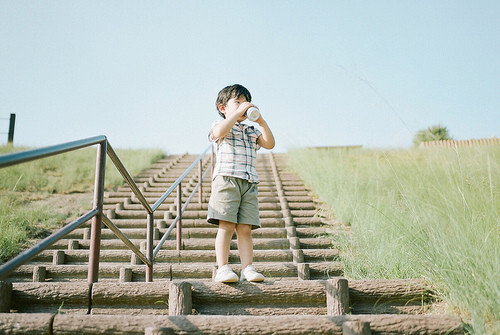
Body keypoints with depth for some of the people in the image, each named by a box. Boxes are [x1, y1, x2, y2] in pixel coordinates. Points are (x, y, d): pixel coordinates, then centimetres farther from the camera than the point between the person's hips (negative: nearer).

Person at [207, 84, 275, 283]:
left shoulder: (251, 131, 27)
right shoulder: (221, 125, 10)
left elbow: (269, 144, 12)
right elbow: (219, 132, -16)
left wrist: (261, 121, 5)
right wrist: (237, 113, -12)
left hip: (249, 184, 5)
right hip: (226, 180, -5)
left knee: (245, 229, 0)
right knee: (227, 225, -12)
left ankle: (247, 268, -2)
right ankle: (222, 268, -10)